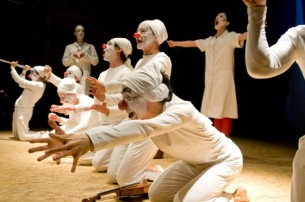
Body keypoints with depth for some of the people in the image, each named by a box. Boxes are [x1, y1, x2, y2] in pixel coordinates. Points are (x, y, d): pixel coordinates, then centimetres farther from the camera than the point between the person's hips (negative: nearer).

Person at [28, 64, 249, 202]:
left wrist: (90, 139, -69)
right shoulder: (145, 114, -14)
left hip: (224, 159, -8)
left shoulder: (182, 110, -38)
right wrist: (75, 140, -46)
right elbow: (120, 129, -28)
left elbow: (143, 128, -56)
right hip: (194, 162, 8)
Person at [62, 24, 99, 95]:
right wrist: (72, 57, -4)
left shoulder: (90, 47, 16)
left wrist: (86, 55, -6)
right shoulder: (69, 47, 19)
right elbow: (64, 63, 13)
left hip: (85, 74, -1)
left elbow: (95, 62, 8)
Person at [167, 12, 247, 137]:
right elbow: (191, 43, 29)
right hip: (211, 79, 6)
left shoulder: (230, 37, 1)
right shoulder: (209, 41, 18)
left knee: (225, 110, -7)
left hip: (224, 78, -6)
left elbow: (243, 36, -18)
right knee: (215, 109, 8)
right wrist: (175, 43, 39)